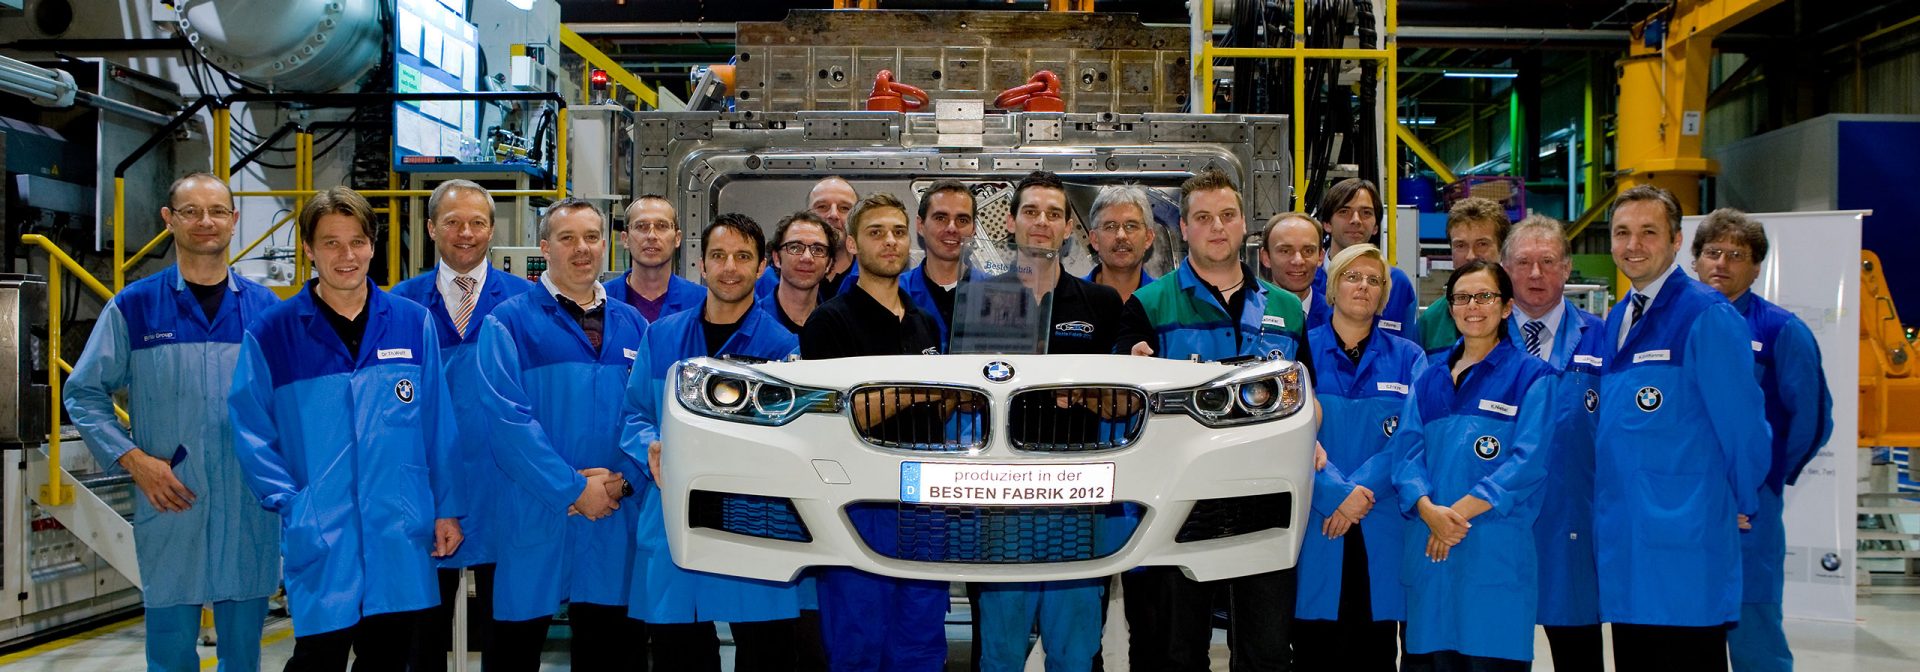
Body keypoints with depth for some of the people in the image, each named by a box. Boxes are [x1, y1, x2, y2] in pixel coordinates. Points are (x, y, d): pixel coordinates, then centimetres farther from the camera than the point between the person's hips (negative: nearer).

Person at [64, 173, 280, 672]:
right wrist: (134, 459, -7)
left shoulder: (265, 308, 5)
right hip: (170, 505, -1)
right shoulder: (132, 308, 1)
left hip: (250, 507, 1)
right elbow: (83, 394, 4)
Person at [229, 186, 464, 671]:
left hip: (401, 540, 2)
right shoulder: (271, 333, -2)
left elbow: (438, 425, 5)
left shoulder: (413, 324, 4)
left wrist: (448, 508, 4)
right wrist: (290, 504, -11)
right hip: (321, 544, -2)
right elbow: (252, 432, -1)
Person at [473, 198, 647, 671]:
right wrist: (573, 489, -15)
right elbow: (507, 419, -12)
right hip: (536, 518, -3)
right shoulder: (510, 322, -2)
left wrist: (621, 480, -10)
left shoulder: (633, 326, 11)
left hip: (617, 521, 4)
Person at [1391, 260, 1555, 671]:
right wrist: (1428, 509, -13)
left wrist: (1461, 511, -16)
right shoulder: (1429, 375, 15)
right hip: (1427, 546, 4)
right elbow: (1407, 448, 5)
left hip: (1495, 548, -3)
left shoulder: (1530, 376, 3)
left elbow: (1527, 461, -8)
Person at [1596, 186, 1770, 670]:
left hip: (1685, 548, -7)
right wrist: (1612, 502, 15)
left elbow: (1742, 424, -11)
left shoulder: (1708, 317, -11)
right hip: (1624, 547, 7)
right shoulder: (1617, 321, 13)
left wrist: (1740, 505, -1)